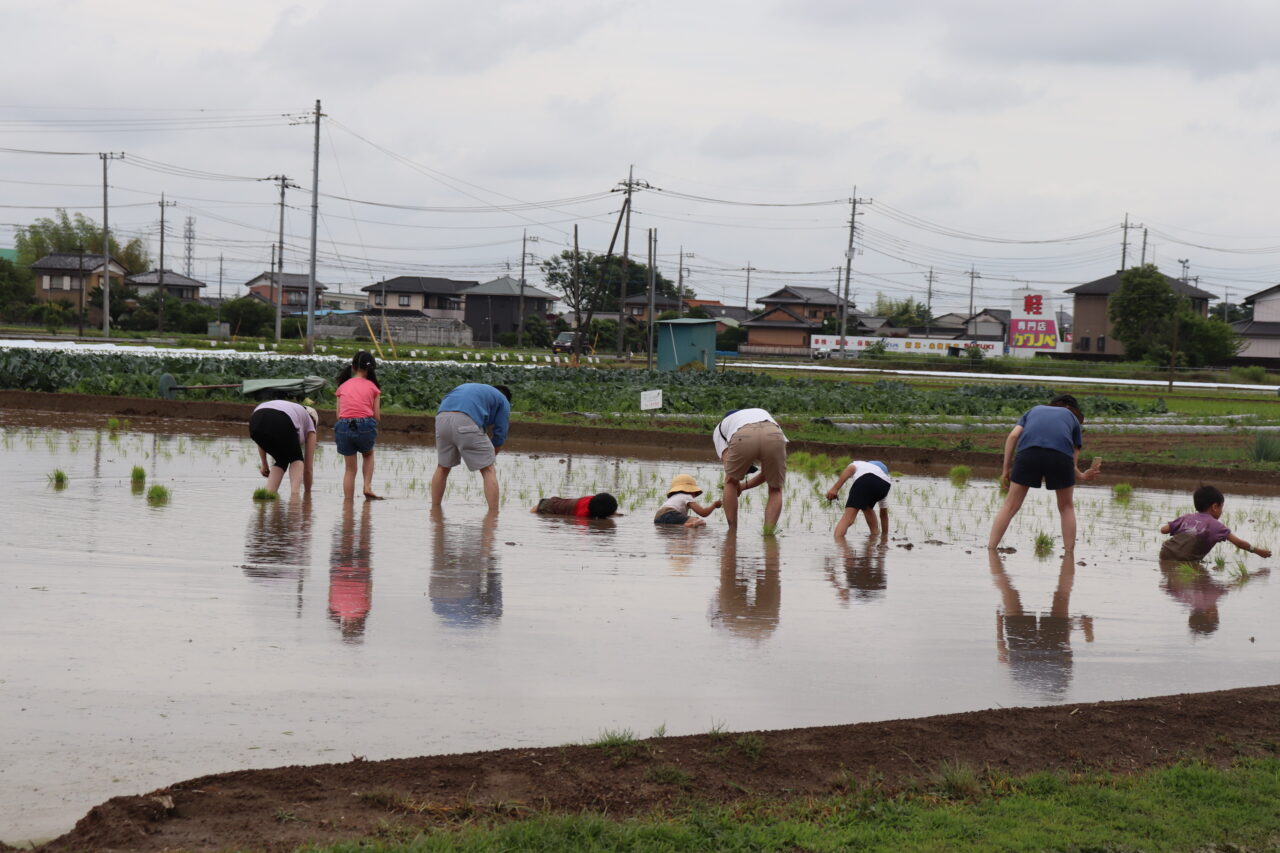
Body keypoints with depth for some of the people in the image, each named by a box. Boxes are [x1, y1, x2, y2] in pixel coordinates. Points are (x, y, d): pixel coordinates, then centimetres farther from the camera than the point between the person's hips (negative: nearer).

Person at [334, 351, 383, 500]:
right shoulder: (373, 387, 11)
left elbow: (338, 414, 11)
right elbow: (377, 416, 7)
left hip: (344, 426, 1)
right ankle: (368, 486, 10)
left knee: (350, 468, 16)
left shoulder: (342, 387, 17)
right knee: (368, 454, 29)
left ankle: (348, 500, 11)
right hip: (365, 425, -1)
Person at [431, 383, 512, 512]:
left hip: (442, 417, 5)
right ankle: (494, 513, 1)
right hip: (466, 421, -5)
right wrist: (490, 457, 32)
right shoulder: (503, 401, 24)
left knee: (442, 468, 22)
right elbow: (500, 435, 18)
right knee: (488, 470, 6)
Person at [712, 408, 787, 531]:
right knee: (775, 489, 23)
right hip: (774, 437, 1)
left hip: (742, 438, -1)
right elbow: (769, 472, 39)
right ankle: (768, 533, 10)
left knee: (731, 483, 27)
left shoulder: (719, 429, 39)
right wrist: (745, 486, 48)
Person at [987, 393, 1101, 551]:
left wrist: (1005, 470, 17)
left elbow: (1013, 435, 17)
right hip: (1061, 454, -1)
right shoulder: (1073, 419, 32)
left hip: (1029, 451, 1)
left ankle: (990, 550, 3)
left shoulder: (1034, 410, 36)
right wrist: (1082, 477, 34)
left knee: (1010, 507, 9)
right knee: (1066, 507, 20)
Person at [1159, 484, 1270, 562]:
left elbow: (1163, 529, 15)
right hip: (1185, 560, -5)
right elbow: (1238, 542, 6)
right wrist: (1257, 551, 18)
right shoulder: (1214, 525, 5)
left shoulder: (1187, 517, 17)